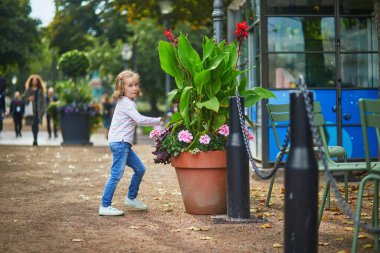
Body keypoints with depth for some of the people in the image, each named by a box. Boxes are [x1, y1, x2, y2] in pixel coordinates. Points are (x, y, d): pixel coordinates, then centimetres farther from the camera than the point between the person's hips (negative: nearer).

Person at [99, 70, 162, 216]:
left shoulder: (127, 102, 19)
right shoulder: (126, 103, -13)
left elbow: (136, 121, 22)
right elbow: (140, 120, -22)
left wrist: (155, 122, 12)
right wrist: (159, 120, -13)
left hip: (123, 144, 10)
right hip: (119, 142, -10)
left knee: (139, 169, 16)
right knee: (116, 175, -12)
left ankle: (131, 198, 29)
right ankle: (105, 206, -11)